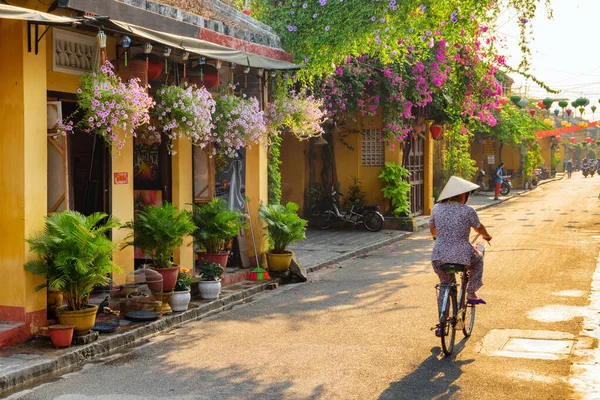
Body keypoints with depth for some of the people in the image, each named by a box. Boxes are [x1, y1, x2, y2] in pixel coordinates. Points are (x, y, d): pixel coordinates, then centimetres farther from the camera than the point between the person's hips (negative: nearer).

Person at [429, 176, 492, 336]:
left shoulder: (437, 208, 4)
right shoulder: (467, 211, -6)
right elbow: (479, 228, 12)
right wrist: (486, 236, 35)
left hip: (439, 256, 3)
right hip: (462, 256, -3)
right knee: (478, 259, 31)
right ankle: (471, 293, 28)